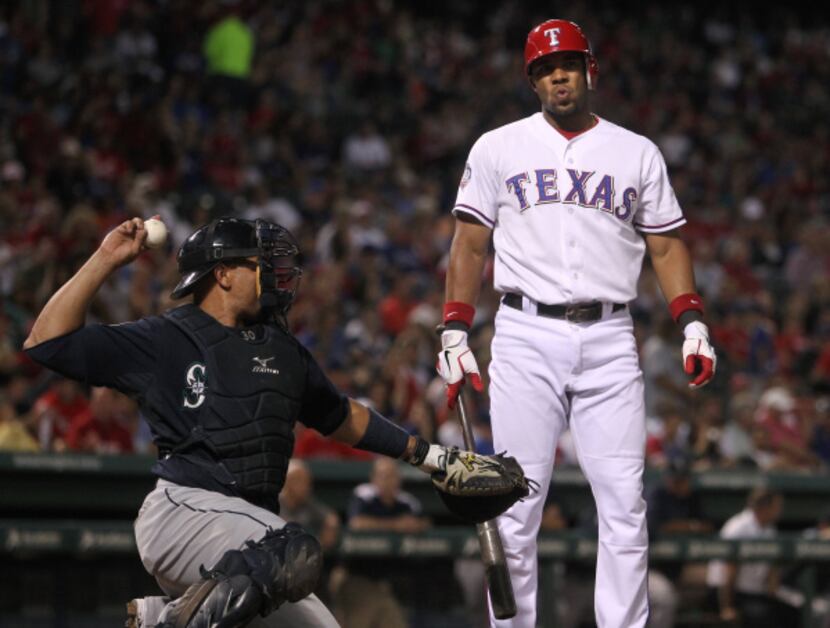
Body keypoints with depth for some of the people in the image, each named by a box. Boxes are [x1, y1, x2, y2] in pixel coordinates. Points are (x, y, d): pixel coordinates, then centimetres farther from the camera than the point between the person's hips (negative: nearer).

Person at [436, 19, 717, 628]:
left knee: (624, 503, -5)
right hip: (526, 338, -1)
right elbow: (470, 244, 9)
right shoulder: (498, 148, 10)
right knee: (516, 504, -4)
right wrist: (455, 332, 0)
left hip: (609, 342, 1)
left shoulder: (638, 153, 13)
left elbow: (666, 244, 13)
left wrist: (693, 322, 0)